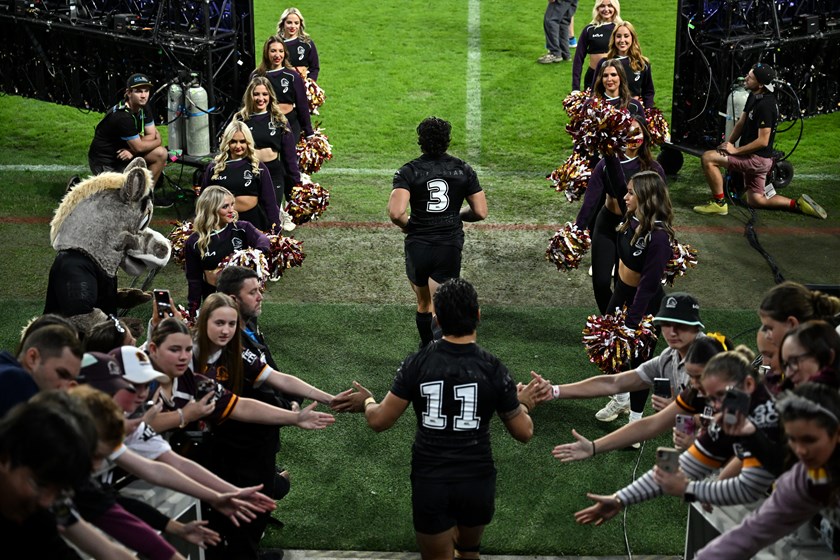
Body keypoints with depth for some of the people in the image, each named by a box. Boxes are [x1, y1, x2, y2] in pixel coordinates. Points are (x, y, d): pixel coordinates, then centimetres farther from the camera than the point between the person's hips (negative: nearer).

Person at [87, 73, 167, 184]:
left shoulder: (144, 108, -1)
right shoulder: (123, 116, -28)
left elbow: (151, 135, 0)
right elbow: (139, 147, -22)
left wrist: (132, 150, -18)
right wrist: (158, 141, -4)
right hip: (105, 162, -8)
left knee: (161, 154, -8)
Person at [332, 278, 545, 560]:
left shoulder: (418, 363, -10)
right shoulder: (493, 368, -10)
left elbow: (379, 421, -5)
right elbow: (523, 432, -2)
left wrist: (367, 401, 17)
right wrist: (524, 403, 19)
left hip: (430, 483, -1)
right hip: (477, 482, 1)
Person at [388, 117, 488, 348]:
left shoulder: (408, 172, -8)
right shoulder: (463, 169, -1)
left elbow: (395, 212, -23)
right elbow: (481, 212, 0)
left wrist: (407, 225, -1)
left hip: (417, 248, 0)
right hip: (450, 248, 0)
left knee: (423, 305, 21)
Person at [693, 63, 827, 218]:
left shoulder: (765, 105, -24)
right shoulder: (753, 96, 6)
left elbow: (763, 141, -24)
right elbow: (741, 123, 13)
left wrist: (736, 150, -19)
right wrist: (728, 143, 0)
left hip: (757, 158, -10)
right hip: (754, 159, 10)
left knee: (707, 158, -17)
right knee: (754, 200, 21)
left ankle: (719, 203, -11)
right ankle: (798, 204, 17)